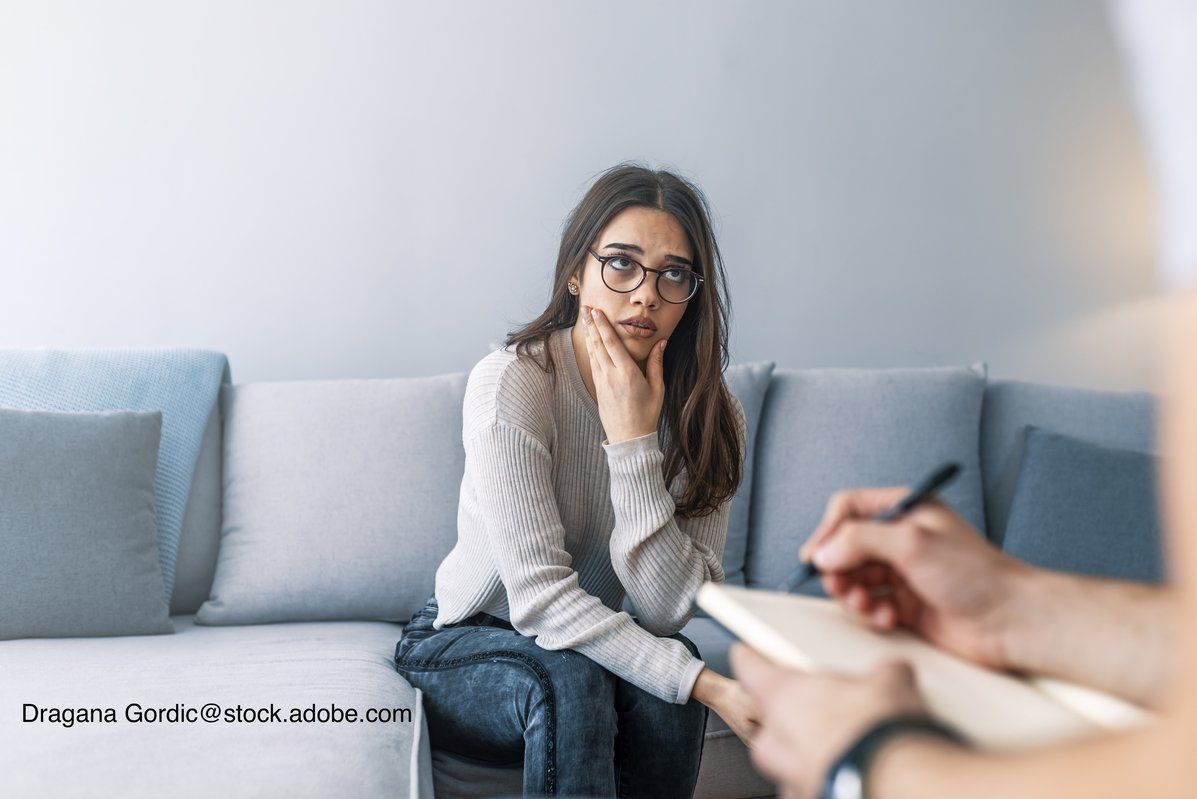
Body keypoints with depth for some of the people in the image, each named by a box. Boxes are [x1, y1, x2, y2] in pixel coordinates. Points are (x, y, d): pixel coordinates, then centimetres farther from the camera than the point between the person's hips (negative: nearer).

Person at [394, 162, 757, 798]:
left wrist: (632, 440, -30)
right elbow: (540, 596, -28)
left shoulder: (709, 414, -11)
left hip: (585, 638, 4)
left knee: (671, 670, -29)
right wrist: (706, 684, -35)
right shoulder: (512, 383, -24)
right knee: (571, 680, -34)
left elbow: (667, 608, -21)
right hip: (459, 648, -3)